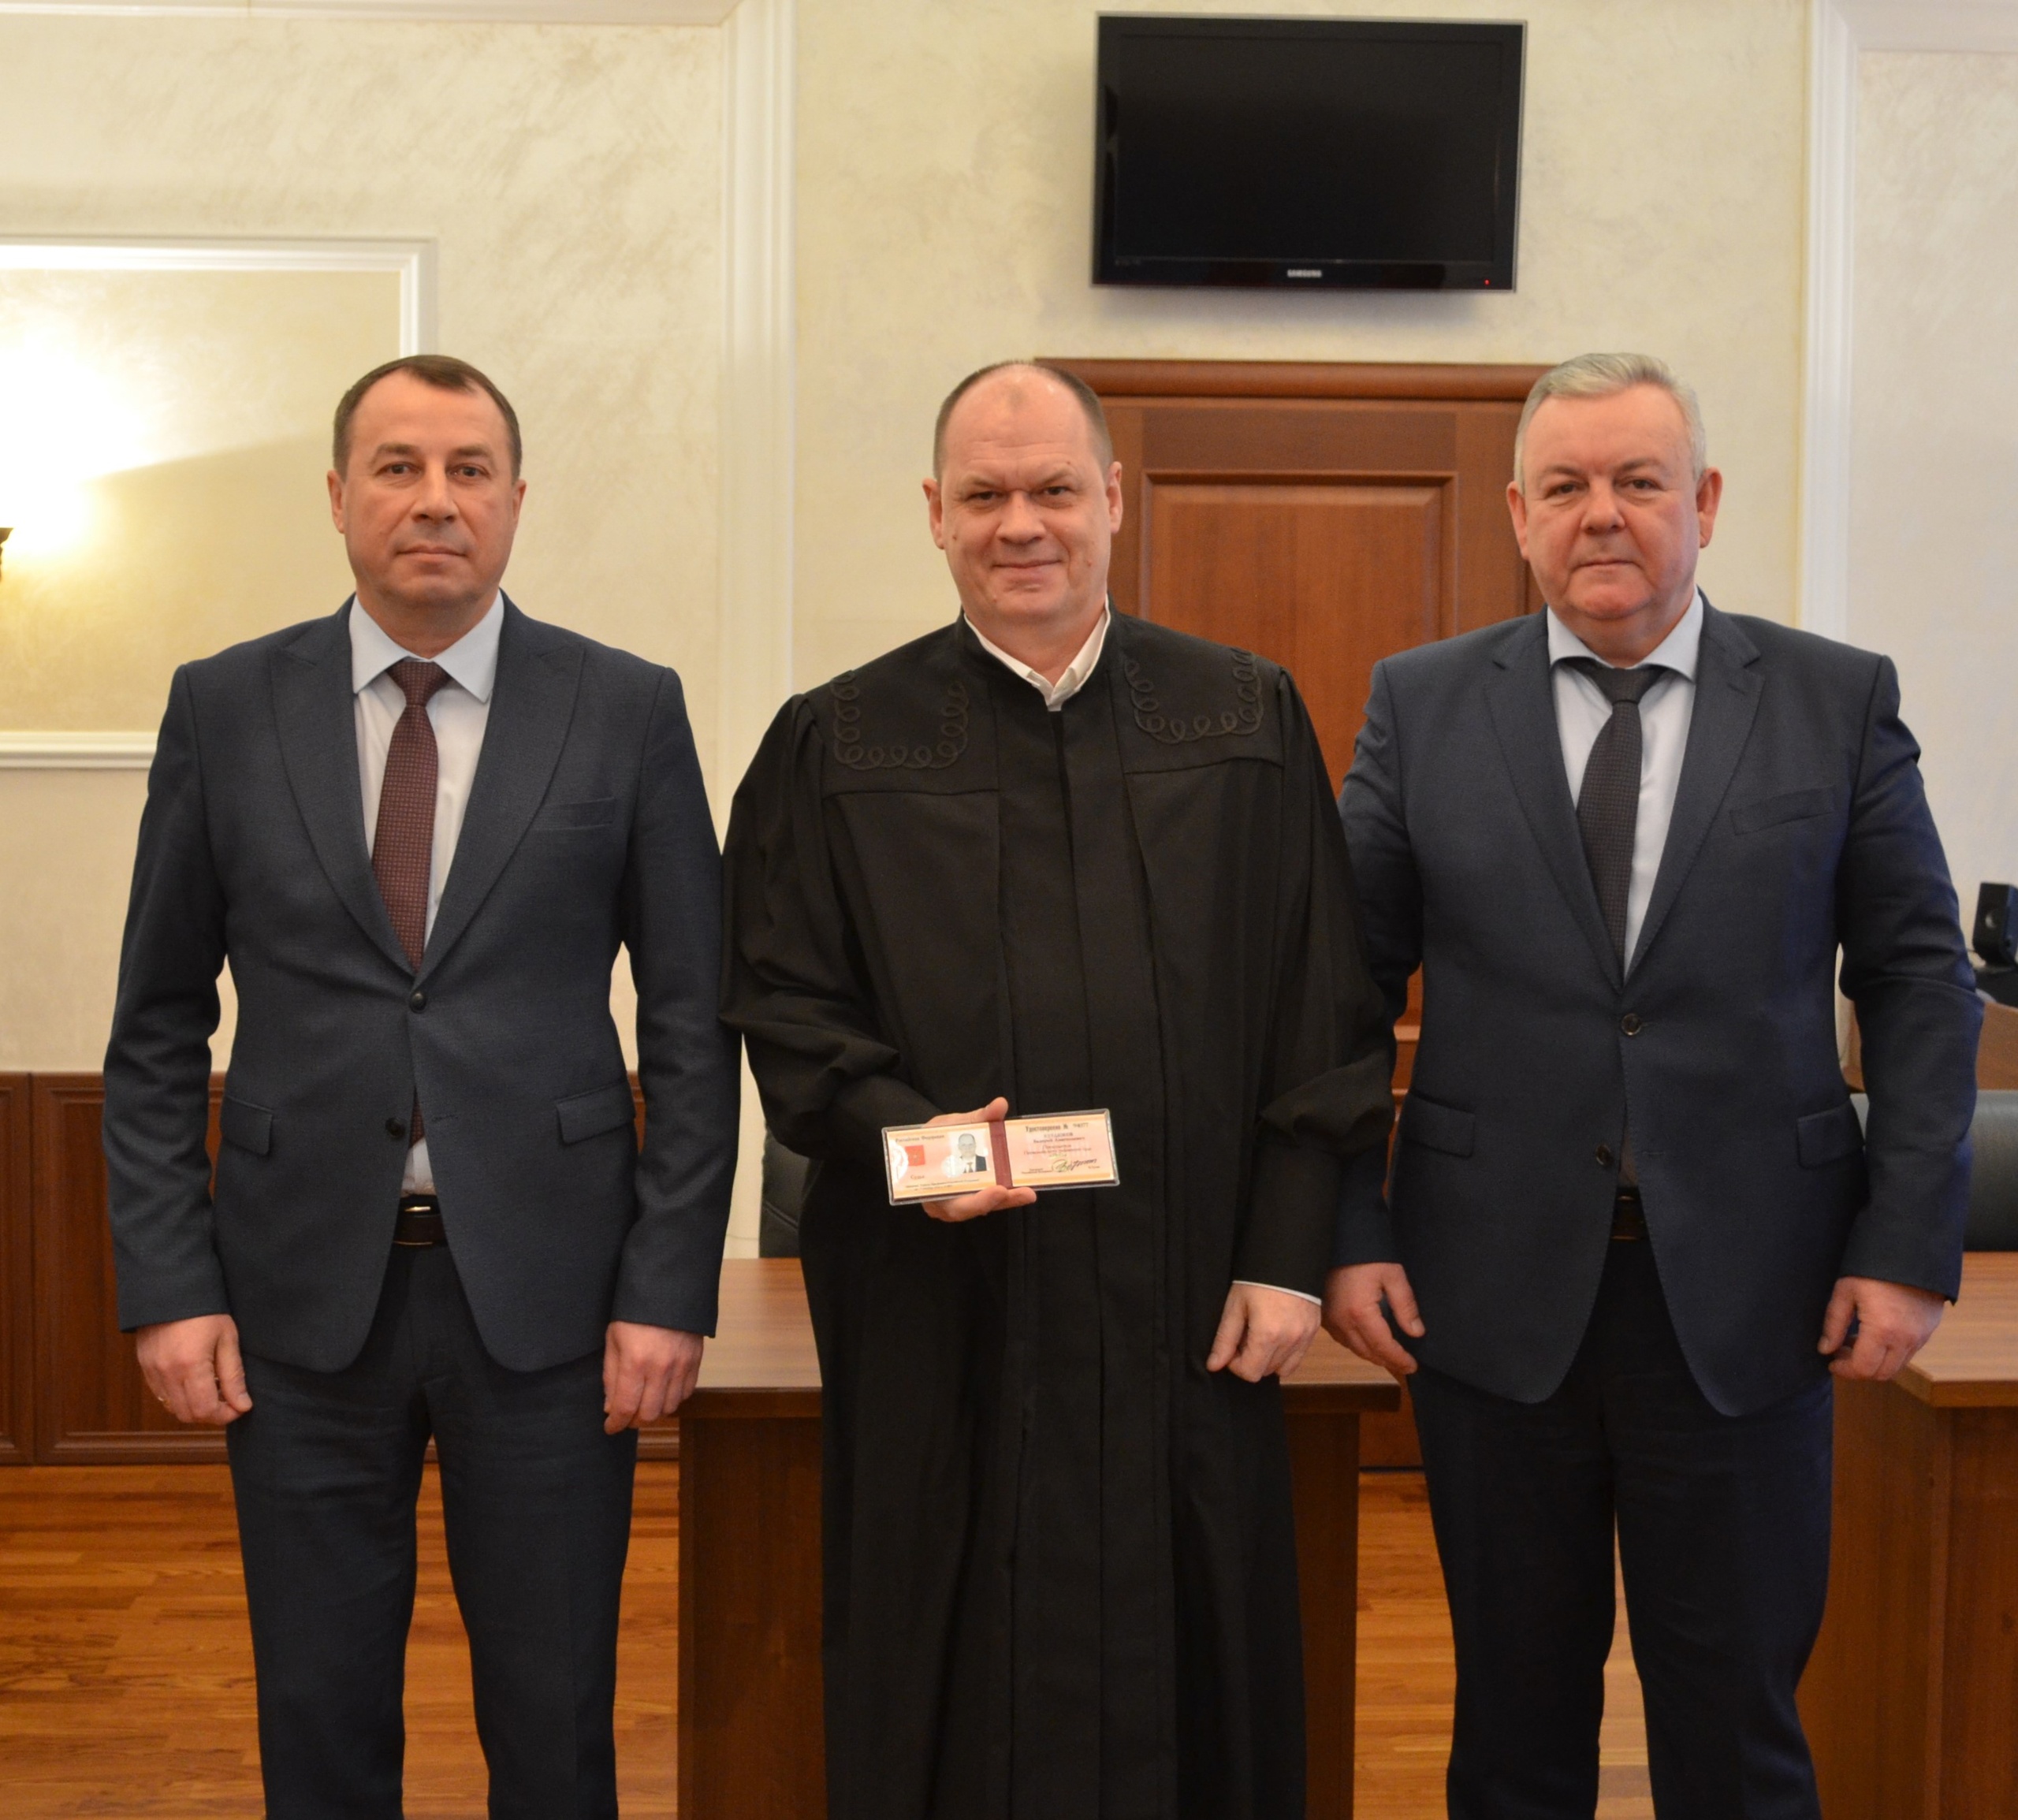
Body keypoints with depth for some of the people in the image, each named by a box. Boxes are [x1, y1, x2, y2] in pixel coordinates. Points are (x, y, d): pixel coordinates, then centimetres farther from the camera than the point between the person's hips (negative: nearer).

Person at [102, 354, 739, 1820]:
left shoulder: (628, 711, 0)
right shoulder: (226, 709, 4)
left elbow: (692, 1025, 0)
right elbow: (158, 1028, 6)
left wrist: (669, 1290, -5)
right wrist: (168, 1285, -1)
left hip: (548, 1294, -1)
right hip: (303, 1293, 1)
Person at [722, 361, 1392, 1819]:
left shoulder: (1252, 722, 6)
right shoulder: (836, 747, 5)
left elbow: (1326, 1010, 4)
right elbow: (785, 1005, 2)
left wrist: (1290, 1255, -3)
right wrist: (896, 1133, -16)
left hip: (1188, 1315, 1)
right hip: (943, 1322, 0)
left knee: (1188, 1687, 9)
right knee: (952, 1702, 8)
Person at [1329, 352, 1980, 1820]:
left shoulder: (1840, 701, 2)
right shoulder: (1423, 705, 3)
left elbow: (1920, 982, 3)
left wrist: (1910, 1246, -5)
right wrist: (1347, 1233, -3)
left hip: (1747, 1301, 0)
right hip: (1497, 1294, 1)